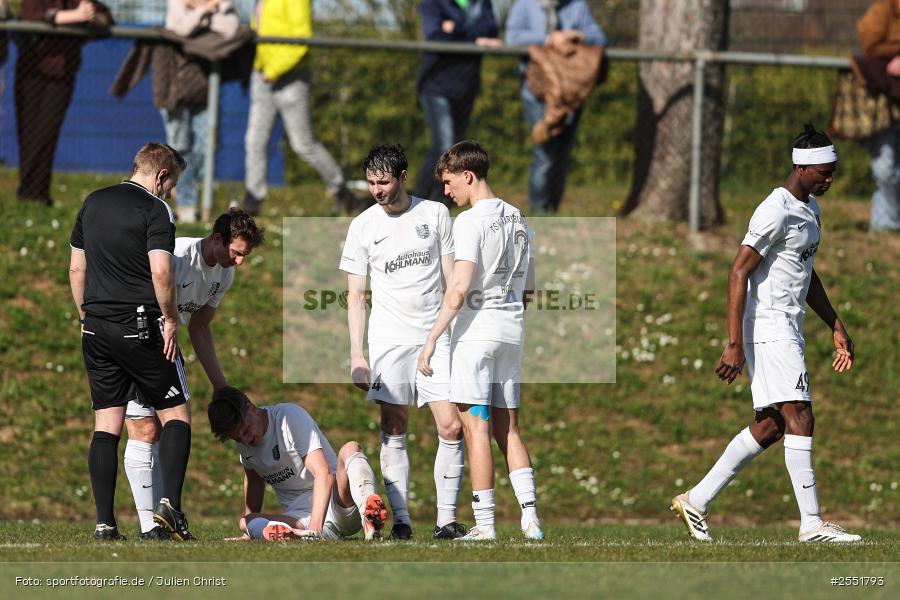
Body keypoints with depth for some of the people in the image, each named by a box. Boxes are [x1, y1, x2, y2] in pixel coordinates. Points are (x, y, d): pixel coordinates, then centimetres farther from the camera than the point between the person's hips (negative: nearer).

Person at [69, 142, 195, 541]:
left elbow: (76, 268, 16)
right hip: (142, 328, -6)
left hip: (97, 328, 6)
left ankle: (104, 523, 0)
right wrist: (170, 319, -8)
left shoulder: (93, 204, 13)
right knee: (175, 414, 4)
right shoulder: (155, 210, -8)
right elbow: (161, 271, -18)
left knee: (106, 425, 6)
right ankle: (170, 503, -12)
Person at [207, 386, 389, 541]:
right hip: (300, 517, 5)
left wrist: (315, 527, -36)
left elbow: (324, 474, -23)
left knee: (350, 449, -33)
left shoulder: (290, 416, -11)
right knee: (245, 522, -23)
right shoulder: (242, 438, 9)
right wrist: (250, 528, 28)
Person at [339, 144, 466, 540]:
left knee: (451, 427, -8)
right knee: (394, 430, -2)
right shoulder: (363, 226, 4)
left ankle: (447, 519, -2)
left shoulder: (435, 214, 5)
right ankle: (400, 519, 1)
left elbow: (451, 280, 10)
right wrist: (357, 354, -1)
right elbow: (356, 296, 6)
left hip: (435, 338, 0)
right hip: (389, 340, 0)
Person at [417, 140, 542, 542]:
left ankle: (484, 527, -7)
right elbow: (529, 290, 19)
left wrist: (432, 339, -15)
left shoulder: (470, 222, -11)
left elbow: (459, 290, -19)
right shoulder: (518, 221, 14)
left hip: (477, 331, -8)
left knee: (476, 427, -5)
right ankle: (530, 520, 3)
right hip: (513, 332, 8)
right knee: (508, 429, 11)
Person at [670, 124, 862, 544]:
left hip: (789, 330, 10)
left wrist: (836, 328, 24)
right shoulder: (776, 211, -15)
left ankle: (696, 501, 13)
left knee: (771, 426, 8)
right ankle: (811, 524, -15)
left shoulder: (810, 208, 16)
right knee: (799, 418, -13)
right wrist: (734, 345, -23)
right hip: (768, 328, -10)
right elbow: (738, 273, -19)